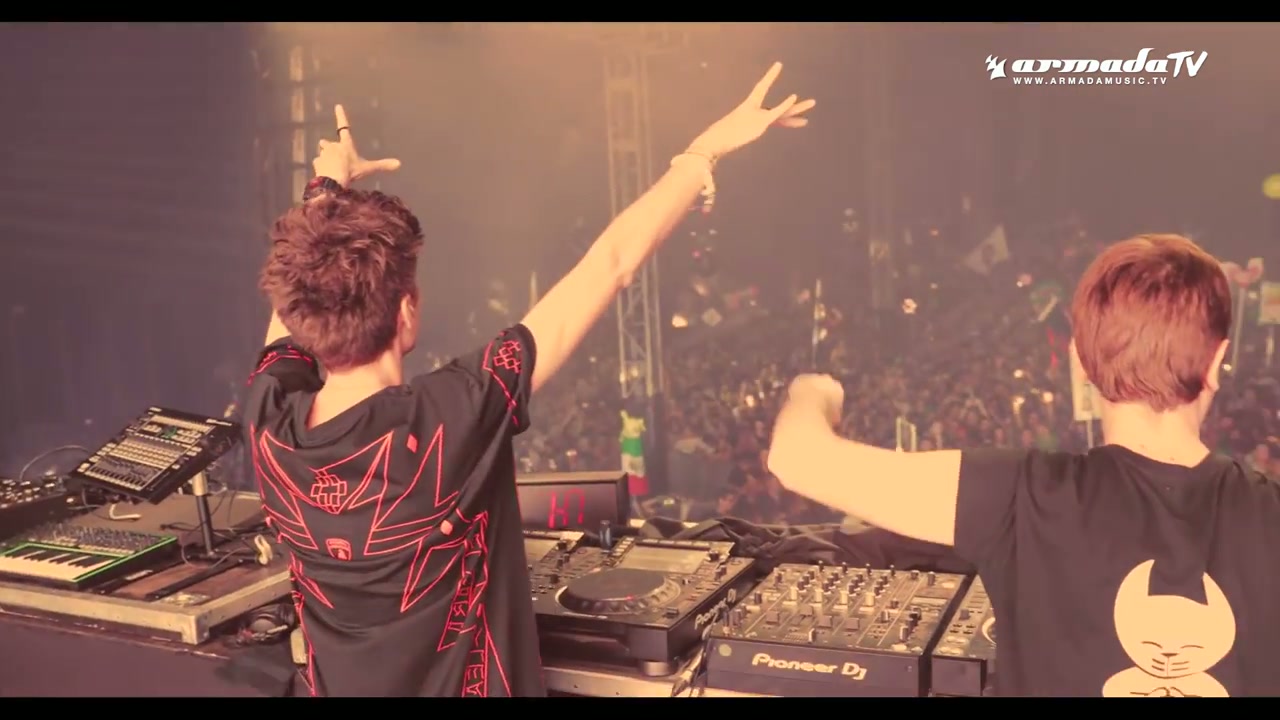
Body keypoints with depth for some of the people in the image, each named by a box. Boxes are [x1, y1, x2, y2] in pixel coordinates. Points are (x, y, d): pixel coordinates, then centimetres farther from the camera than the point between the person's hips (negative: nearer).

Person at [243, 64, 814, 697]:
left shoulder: (268, 421, -17)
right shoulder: (449, 418, -31)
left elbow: (292, 294, 5)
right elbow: (610, 265, -25)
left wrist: (327, 185, 20)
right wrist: (706, 150, -14)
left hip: (339, 686, 5)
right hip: (467, 687, -4)